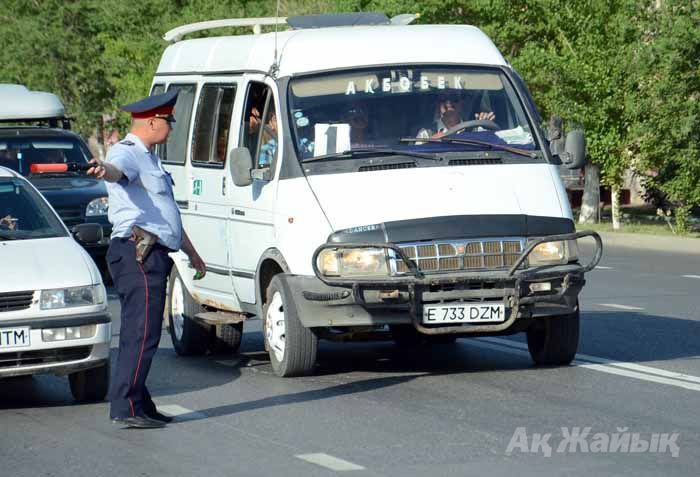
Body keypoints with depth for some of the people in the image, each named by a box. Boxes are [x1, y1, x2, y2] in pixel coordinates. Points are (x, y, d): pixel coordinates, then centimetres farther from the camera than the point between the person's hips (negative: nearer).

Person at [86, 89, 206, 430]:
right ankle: (126, 408, -16)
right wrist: (103, 170, -58)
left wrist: (191, 252, 43)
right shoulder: (127, 153, -7)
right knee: (142, 333, -14)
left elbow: (167, 212, 36)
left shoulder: (148, 159, 26)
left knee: (138, 334, 12)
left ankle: (139, 405, 15)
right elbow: (117, 170, -34)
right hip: (137, 254, -10)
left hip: (152, 257, 10)